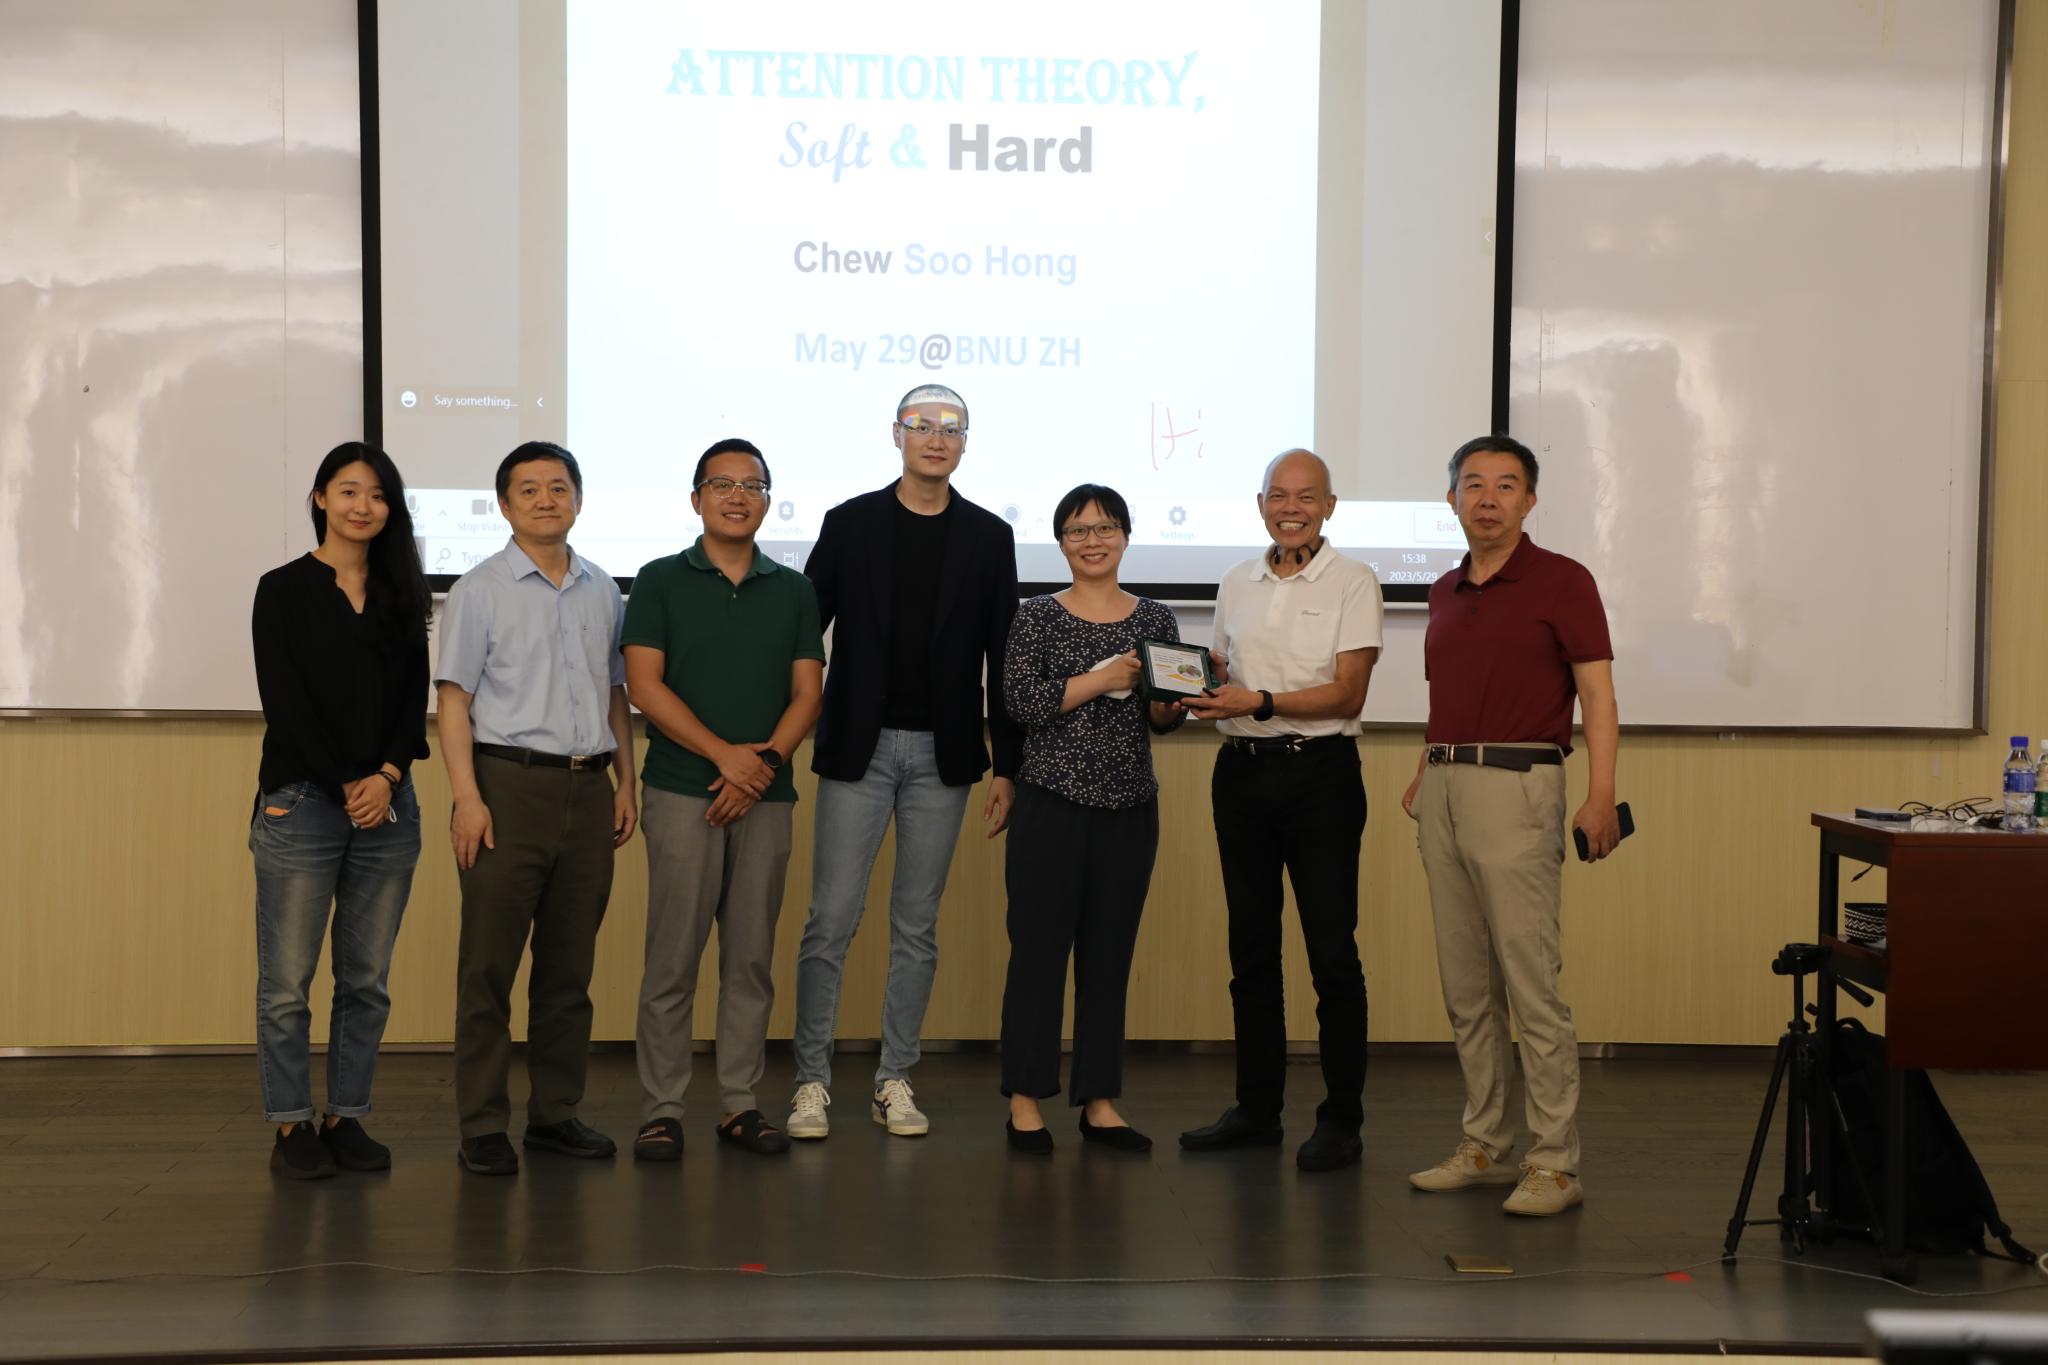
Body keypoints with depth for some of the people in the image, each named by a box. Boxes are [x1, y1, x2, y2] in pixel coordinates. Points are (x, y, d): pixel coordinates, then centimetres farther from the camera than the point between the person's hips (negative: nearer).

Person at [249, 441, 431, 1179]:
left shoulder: (400, 594, 12)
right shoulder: (283, 590, 2)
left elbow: (415, 698, 7)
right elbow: (284, 702, -5)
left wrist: (388, 776, -9)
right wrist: (345, 785, -11)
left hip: (387, 805, 4)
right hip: (300, 803, -3)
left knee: (367, 980, 6)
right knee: (286, 981, -1)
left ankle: (347, 1118, 15)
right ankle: (292, 1126, 9)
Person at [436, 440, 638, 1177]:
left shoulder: (602, 591, 13)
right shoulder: (480, 590, 0)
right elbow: (455, 700, -4)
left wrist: (625, 783, 10)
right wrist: (466, 798, -13)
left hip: (587, 787, 4)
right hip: (510, 783, -4)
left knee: (569, 964, 9)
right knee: (489, 964, 0)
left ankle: (555, 1114, 19)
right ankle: (482, 1126, 6)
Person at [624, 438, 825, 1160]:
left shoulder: (794, 590, 12)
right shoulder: (661, 581, 4)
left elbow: (807, 692, 6)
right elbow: (644, 684, -5)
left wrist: (765, 763, -10)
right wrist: (724, 752, -13)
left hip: (765, 795, 3)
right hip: (682, 792, -3)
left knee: (751, 959, 6)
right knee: (672, 959, -2)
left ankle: (741, 1102, 14)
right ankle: (662, 1109, 5)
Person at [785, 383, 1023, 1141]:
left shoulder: (989, 537, 5)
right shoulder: (849, 523, 2)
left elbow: (1001, 659, 5)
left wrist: (1008, 766, 2)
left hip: (943, 754, 1)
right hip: (858, 747, -1)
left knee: (917, 927, 7)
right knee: (831, 921, -1)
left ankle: (895, 1080, 16)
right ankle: (812, 1079, 10)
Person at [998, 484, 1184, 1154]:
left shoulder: (1156, 619, 10)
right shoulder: (1037, 617, 1)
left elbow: (1164, 719, 9)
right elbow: (1020, 701, -12)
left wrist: (1173, 692, -13)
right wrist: (1102, 679, -19)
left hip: (1130, 806, 3)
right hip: (1052, 802, -3)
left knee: (1110, 954, 8)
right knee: (1039, 948, -1)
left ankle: (1099, 1101, 16)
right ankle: (1025, 1100, 8)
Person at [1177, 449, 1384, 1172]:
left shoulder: (1351, 582, -2)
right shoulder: (1237, 583, 14)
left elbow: (1347, 692, -10)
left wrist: (1261, 702, -20)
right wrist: (1196, 692, -1)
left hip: (1319, 772, -5)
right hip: (1241, 771, 5)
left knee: (1331, 948, -3)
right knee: (1250, 944, 10)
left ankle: (1341, 1119, 6)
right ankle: (1257, 1107, 20)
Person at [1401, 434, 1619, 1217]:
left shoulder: (1562, 582, -3)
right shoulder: (1446, 593, 17)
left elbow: (1597, 694, -8)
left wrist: (1601, 795, -19)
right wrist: (1425, 774, 11)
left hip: (1515, 787, -7)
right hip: (1444, 794, 7)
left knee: (1531, 983, -7)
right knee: (1466, 988, 10)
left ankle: (1553, 1164, -1)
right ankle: (1485, 1146, 19)